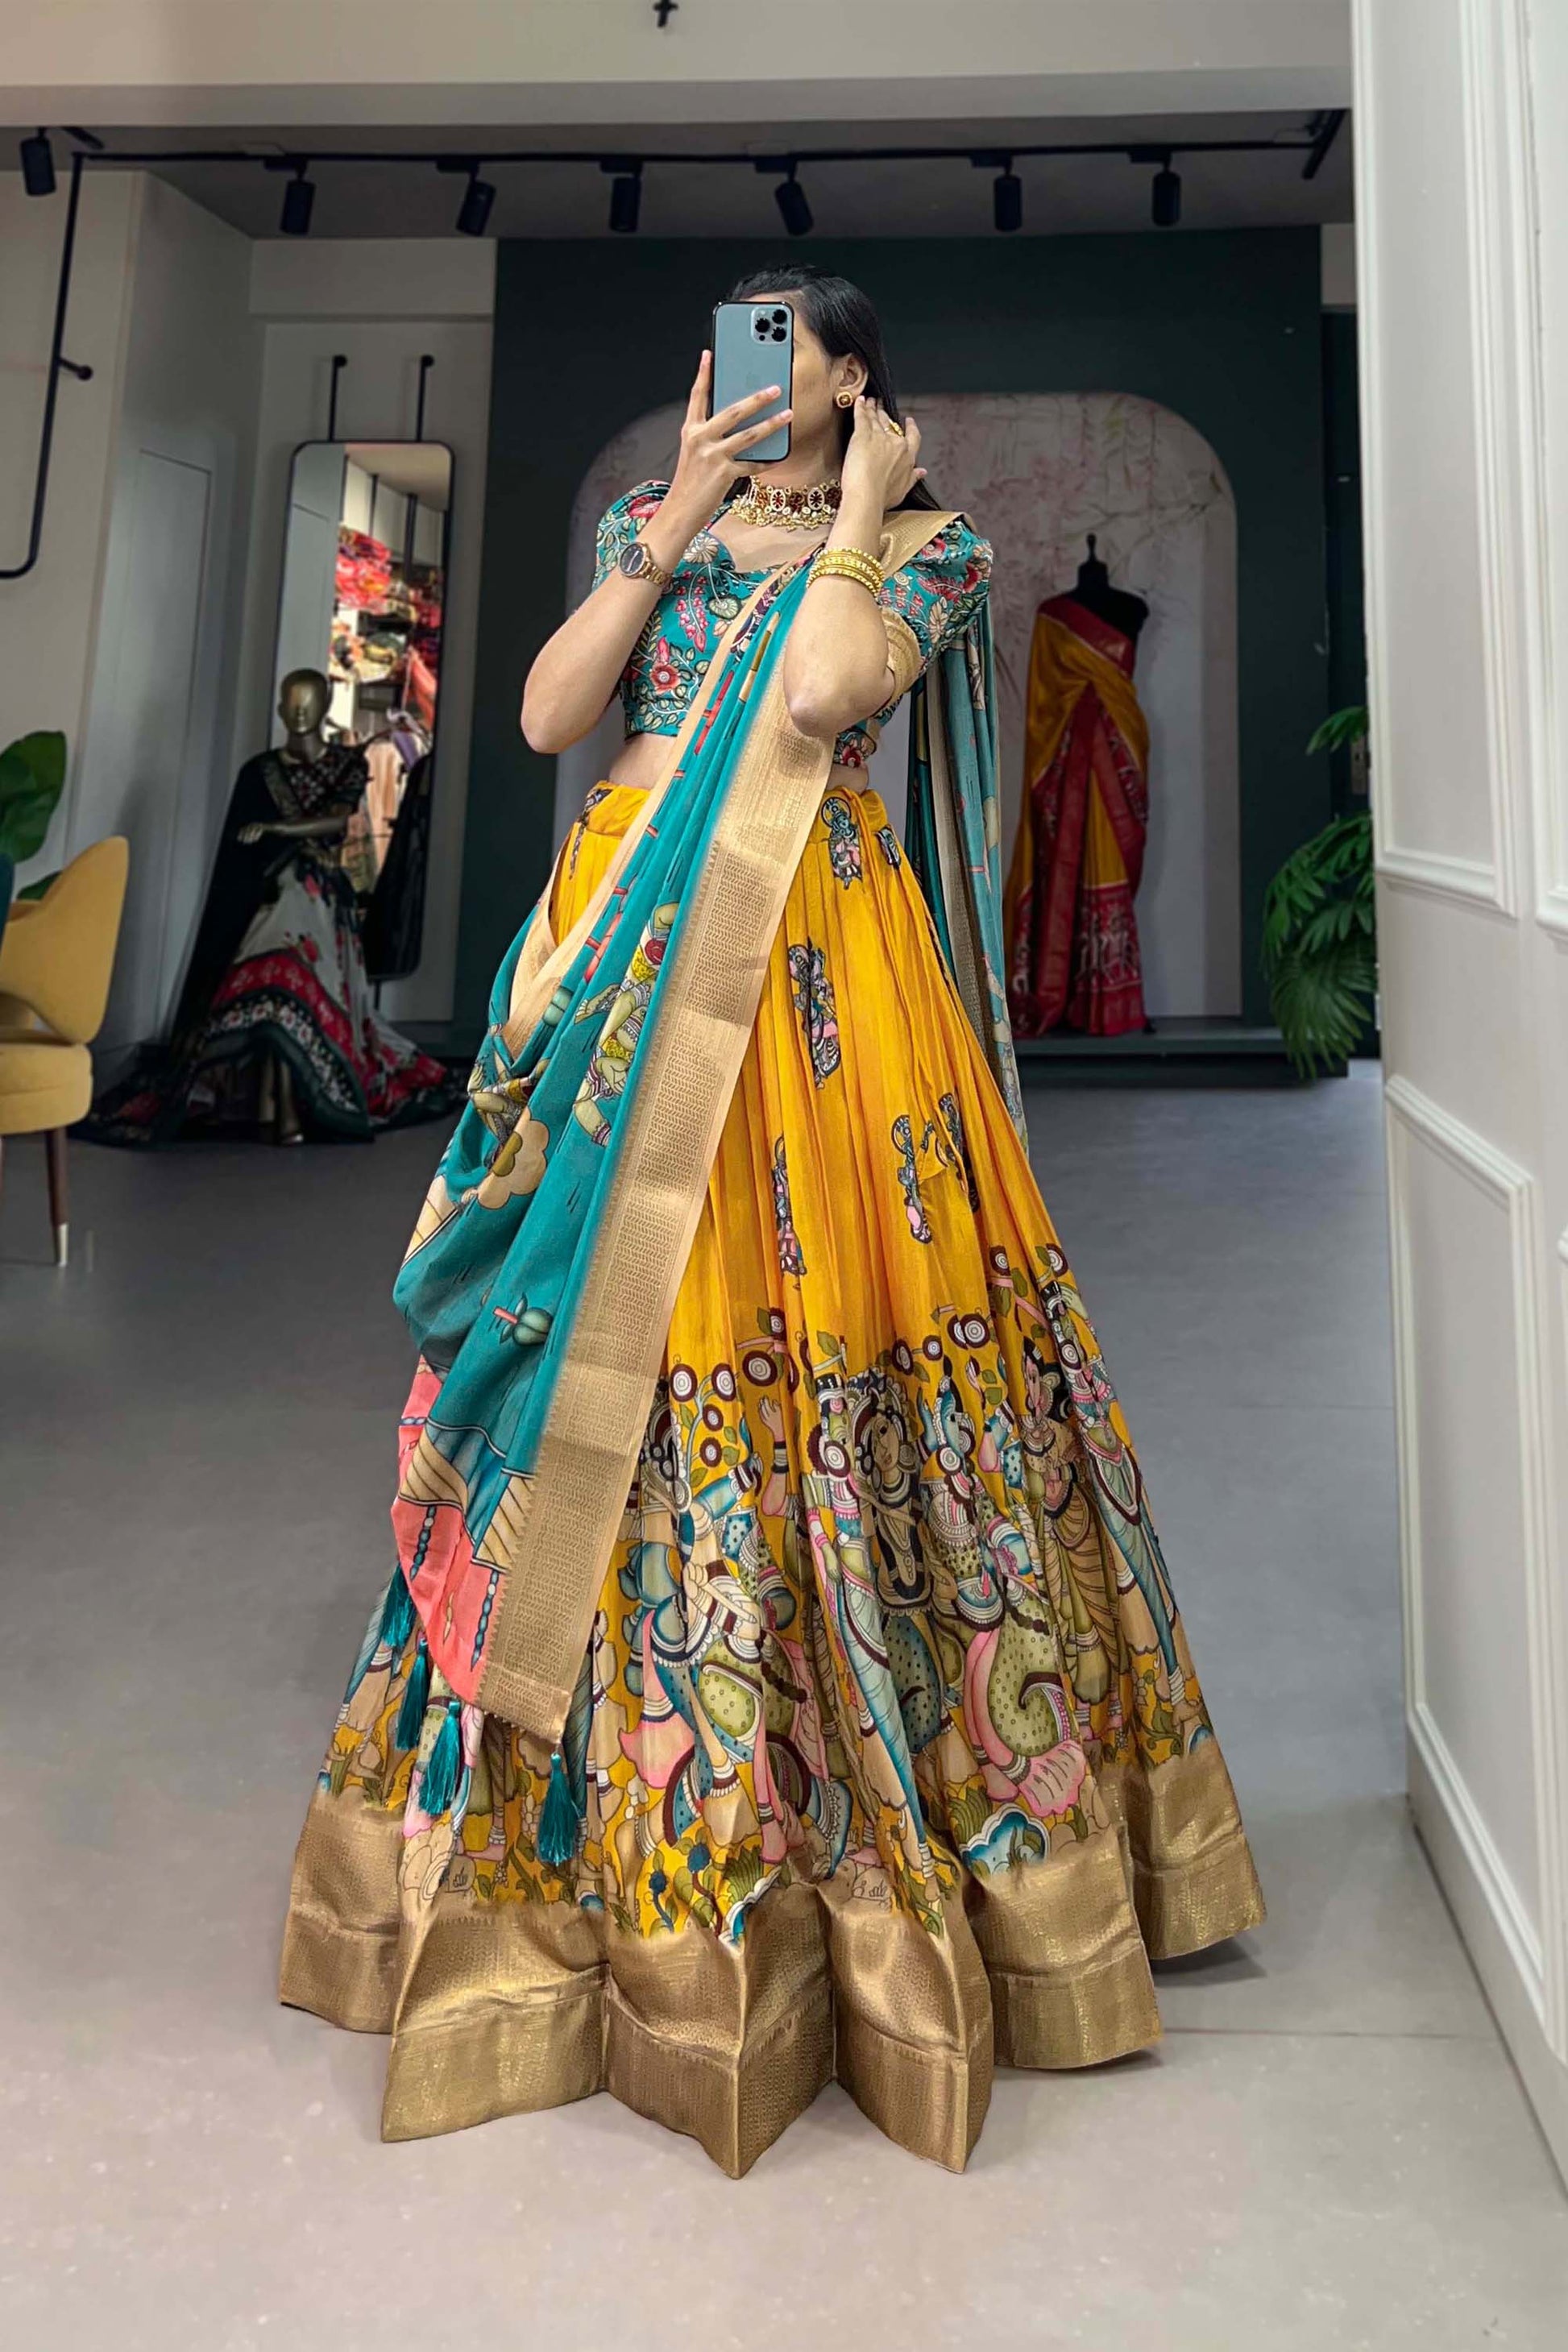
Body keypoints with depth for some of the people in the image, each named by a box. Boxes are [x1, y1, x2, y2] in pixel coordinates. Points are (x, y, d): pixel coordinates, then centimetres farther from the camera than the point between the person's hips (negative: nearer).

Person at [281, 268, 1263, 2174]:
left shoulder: (921, 544, 8)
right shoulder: (645, 519, 20)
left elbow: (817, 698, -13)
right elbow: (545, 716, 6)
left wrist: (854, 510, 0)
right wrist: (668, 539, 3)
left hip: (815, 960, -3)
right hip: (629, 957, 4)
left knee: (817, 1309, -6)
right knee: (611, 1329, 2)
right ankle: (612, 1818, 20)